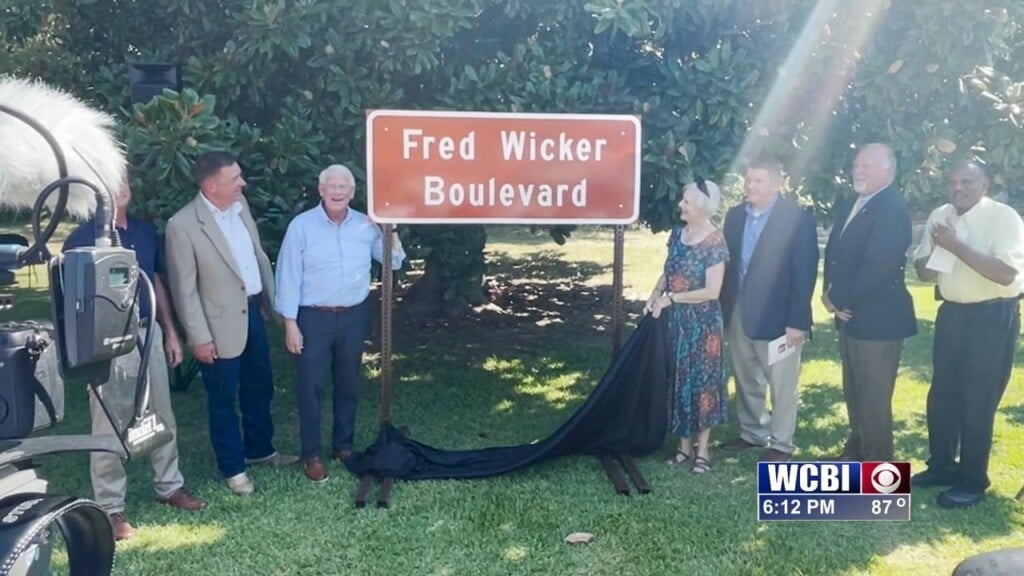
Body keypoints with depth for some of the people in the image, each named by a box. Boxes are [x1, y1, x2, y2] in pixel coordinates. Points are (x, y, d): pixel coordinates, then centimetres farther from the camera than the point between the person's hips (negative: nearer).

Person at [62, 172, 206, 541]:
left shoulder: (146, 231, 9)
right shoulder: (81, 239, -9)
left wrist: (169, 331, 13)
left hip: (149, 333, 6)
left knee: (162, 417, 15)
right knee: (109, 427, 3)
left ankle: (170, 487, 31)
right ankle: (111, 509, 14)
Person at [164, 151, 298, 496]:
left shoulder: (240, 204, 1)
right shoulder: (183, 225, -20)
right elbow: (184, 288, -16)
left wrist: (272, 298, 13)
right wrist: (199, 337, -14)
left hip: (253, 312, 7)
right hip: (221, 324, -7)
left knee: (260, 388, 20)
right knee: (223, 399, 10)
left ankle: (260, 450, 41)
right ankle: (233, 468, 27)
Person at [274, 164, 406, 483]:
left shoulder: (366, 224, 1)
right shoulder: (301, 225, -8)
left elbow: (394, 262, 5)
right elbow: (288, 276, -8)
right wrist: (290, 322, -11)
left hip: (353, 315, 4)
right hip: (313, 317, -3)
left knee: (348, 384, 14)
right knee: (311, 386, 1)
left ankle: (343, 445, 30)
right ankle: (311, 454, 14)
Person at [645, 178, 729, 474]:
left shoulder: (714, 242, -16)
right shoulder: (677, 233, 4)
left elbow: (712, 291, -20)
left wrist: (670, 298, -17)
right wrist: (655, 294, -4)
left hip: (702, 323, -6)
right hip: (676, 320, 6)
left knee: (701, 380, 5)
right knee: (679, 380, 12)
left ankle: (702, 449, 18)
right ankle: (685, 445, 24)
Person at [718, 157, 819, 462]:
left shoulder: (797, 218, -11)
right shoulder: (735, 215, 6)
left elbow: (805, 272, -13)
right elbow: (728, 263, 9)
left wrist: (797, 321, -17)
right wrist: (723, 309, 6)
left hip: (777, 316, -6)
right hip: (738, 313, 6)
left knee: (781, 384, 7)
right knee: (746, 380, 17)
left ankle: (781, 443, 20)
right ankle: (752, 433, 33)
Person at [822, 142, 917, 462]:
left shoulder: (893, 209, -16)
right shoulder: (848, 207, 13)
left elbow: (877, 266, -24)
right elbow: (834, 253, 13)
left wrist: (840, 300, -15)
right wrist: (830, 294, -4)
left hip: (877, 316, -9)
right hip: (850, 314, 9)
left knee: (874, 398, 1)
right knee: (854, 391, 20)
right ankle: (857, 450, 36)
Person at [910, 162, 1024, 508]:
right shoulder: (939, 217, 4)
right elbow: (923, 271, 8)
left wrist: (958, 246, -25)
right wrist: (939, 249, -14)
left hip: (993, 317, -6)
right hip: (952, 313, 6)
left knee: (978, 402, 1)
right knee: (942, 396, 14)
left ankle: (972, 481, 15)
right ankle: (941, 466, 31)